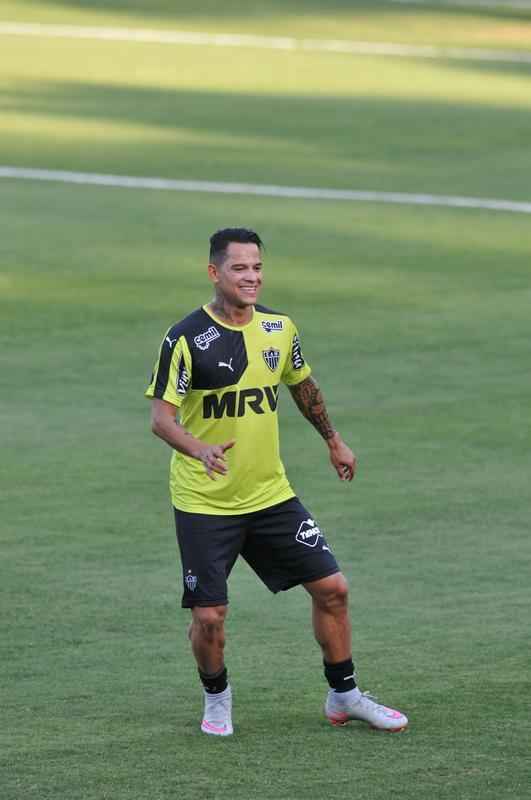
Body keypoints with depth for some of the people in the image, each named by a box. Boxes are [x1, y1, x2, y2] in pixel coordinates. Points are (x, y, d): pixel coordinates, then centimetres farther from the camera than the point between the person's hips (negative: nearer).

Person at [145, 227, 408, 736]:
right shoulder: (186, 338, -15)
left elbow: (302, 384, 20)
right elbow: (160, 415, -18)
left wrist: (332, 440, 30)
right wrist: (199, 449, -37)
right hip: (204, 503, -5)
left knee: (331, 588, 2)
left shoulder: (279, 328, 1)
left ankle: (344, 696, 21)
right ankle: (216, 698, 24)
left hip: (271, 494, 5)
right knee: (209, 617, -6)